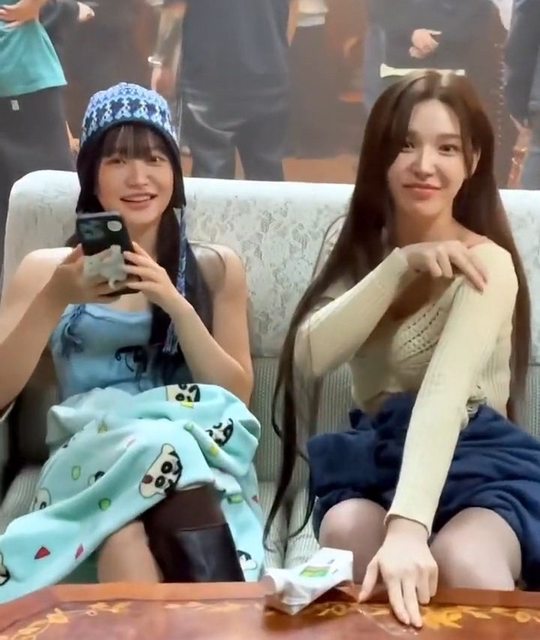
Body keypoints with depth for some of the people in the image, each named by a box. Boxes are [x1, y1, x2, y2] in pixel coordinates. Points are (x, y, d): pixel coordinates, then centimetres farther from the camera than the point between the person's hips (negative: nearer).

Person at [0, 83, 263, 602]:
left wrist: (176, 304, -9)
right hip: (87, 457, 0)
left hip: (192, 454, 0)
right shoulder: (46, 268, 13)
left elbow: (235, 397, 5)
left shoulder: (216, 267, 14)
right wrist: (54, 301, -11)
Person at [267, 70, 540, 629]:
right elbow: (311, 355, -8)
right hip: (378, 454, 4)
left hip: (478, 458, -4)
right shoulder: (364, 249, 9)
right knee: (347, 538, -31)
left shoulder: (486, 263, -12)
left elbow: (443, 396, -30)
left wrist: (407, 527, -45)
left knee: (461, 563, -37)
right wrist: (398, 267, -19)